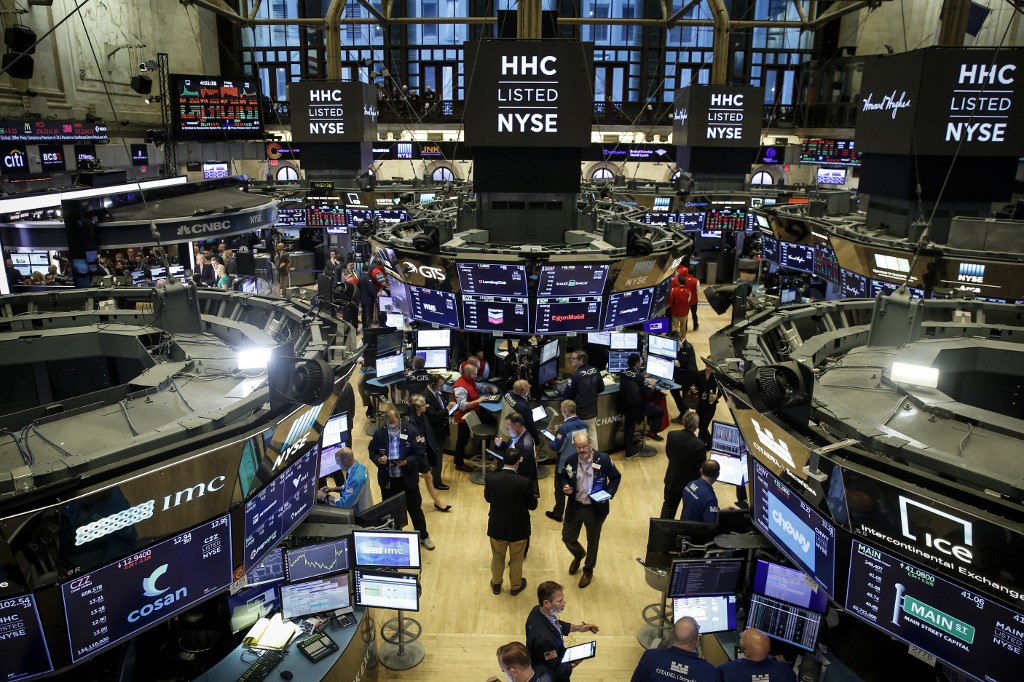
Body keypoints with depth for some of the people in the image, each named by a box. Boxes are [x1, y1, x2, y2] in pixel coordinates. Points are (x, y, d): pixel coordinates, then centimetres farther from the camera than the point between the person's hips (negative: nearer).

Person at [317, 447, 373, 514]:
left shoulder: (356, 478, -33)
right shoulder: (359, 465, -5)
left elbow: (346, 503, -25)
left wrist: (325, 496, -15)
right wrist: (332, 489, 6)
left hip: (359, 513, -8)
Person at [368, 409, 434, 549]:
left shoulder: (411, 431, -15)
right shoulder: (379, 434, -8)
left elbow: (419, 454, -12)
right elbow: (372, 453, 2)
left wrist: (406, 462, -27)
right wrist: (379, 459, -20)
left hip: (408, 479, -2)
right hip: (387, 480, 2)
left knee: (415, 508, 13)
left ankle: (423, 536, 31)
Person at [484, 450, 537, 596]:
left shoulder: (489, 478, -19)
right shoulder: (524, 482, -26)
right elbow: (532, 505, -12)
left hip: (497, 527, 2)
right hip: (518, 528, -2)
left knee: (497, 557, 26)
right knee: (516, 559, 23)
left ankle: (496, 584, 45)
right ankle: (516, 586, 42)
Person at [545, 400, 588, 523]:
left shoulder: (564, 428, -27)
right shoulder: (584, 425, -8)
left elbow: (556, 448, -21)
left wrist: (551, 441, -2)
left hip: (564, 464, -5)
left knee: (560, 489, 13)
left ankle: (558, 514, 26)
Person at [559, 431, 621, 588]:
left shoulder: (603, 459, -19)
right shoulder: (571, 459, -11)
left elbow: (616, 477, -5)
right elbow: (563, 476, 7)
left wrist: (608, 493, -19)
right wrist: (565, 487, -14)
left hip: (595, 508, -2)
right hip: (574, 506, 2)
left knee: (592, 541, 16)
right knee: (567, 537, 12)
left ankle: (588, 570, 42)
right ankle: (578, 555, 48)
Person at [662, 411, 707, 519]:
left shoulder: (672, 435, -16)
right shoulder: (700, 445, -30)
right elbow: (701, 468, -20)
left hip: (672, 479, 4)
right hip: (690, 482, -4)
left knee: (669, 505, 23)